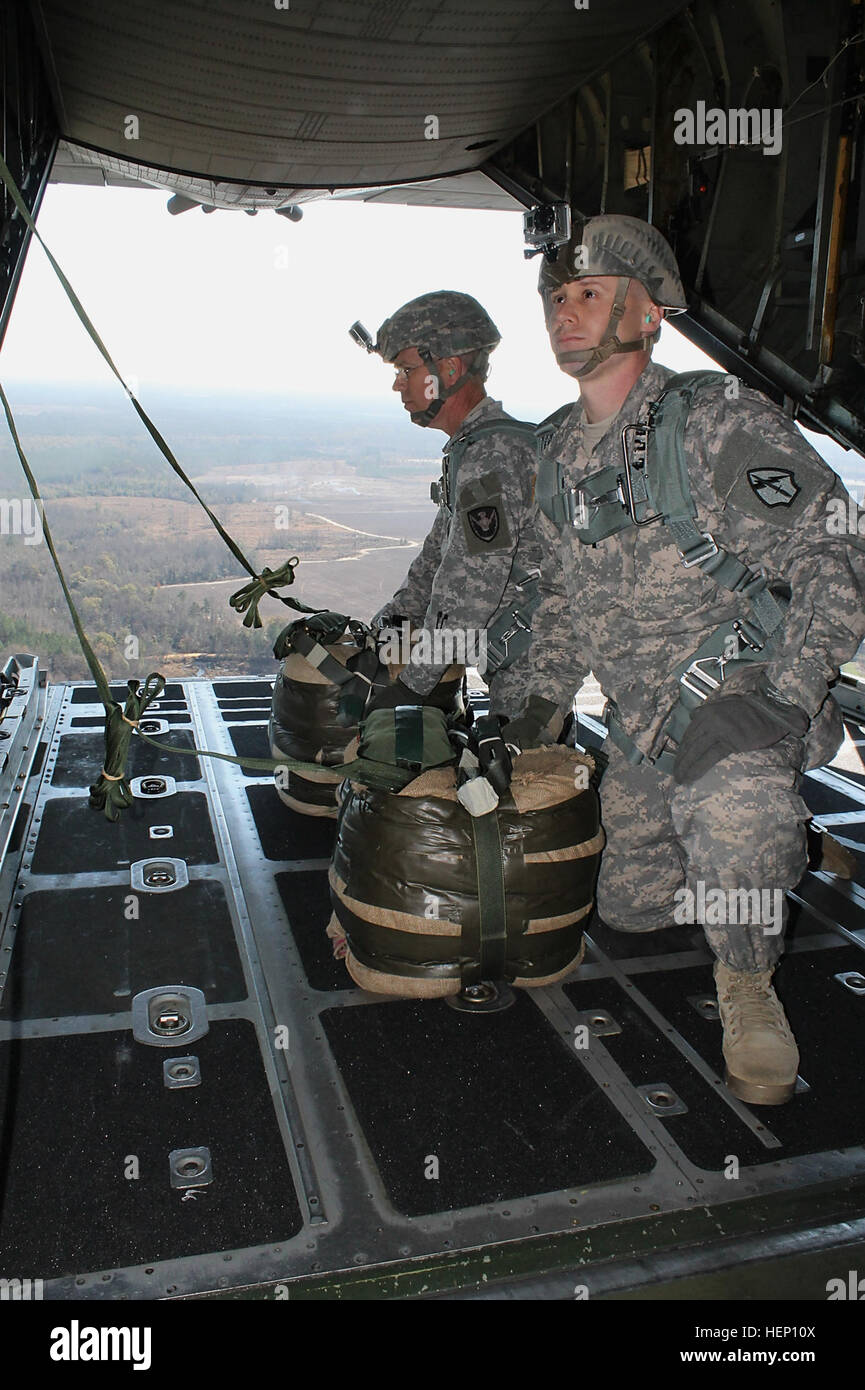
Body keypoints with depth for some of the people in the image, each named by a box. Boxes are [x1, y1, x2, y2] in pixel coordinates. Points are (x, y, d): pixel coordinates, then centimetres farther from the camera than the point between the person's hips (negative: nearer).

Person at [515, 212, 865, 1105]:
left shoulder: (714, 421, -14)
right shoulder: (558, 452, 8)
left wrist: (783, 700, -25)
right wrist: (544, 698, 13)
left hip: (739, 704, -7)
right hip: (641, 729, 7)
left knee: (727, 809, -39)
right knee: (629, 907, 16)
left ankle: (747, 983, -11)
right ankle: (755, 863, 43)